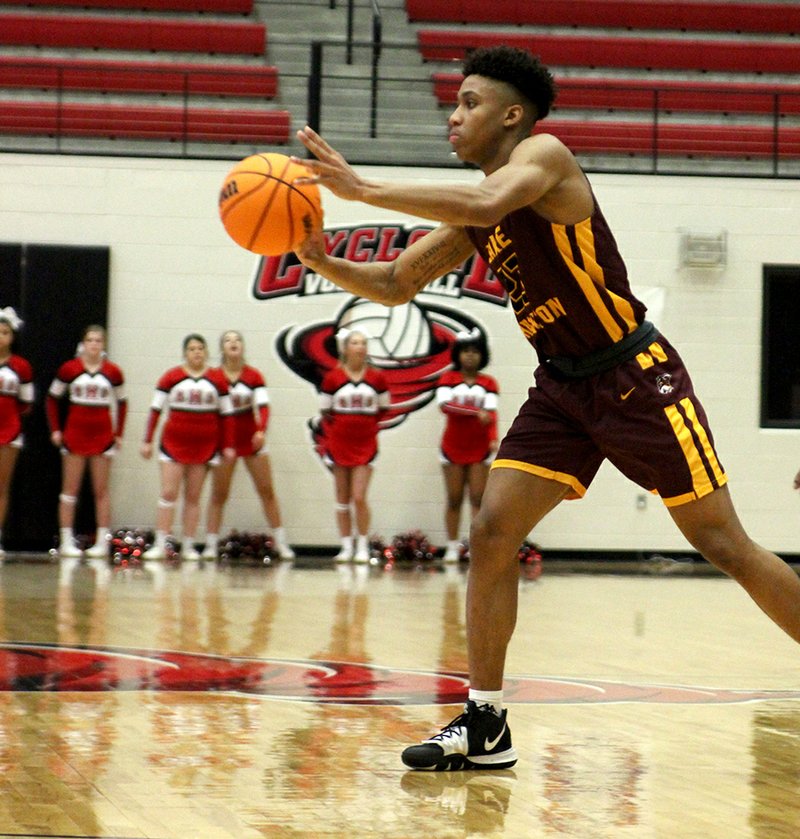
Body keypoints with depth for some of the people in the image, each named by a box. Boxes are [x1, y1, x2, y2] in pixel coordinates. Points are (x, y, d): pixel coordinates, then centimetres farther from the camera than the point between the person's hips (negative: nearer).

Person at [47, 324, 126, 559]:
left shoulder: (113, 372, -1)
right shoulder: (69, 369, -3)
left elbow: (121, 403, 10)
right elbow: (52, 398, 6)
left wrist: (119, 434, 6)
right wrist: (55, 429, 1)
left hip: (103, 435, 1)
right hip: (74, 434, -1)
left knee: (101, 490, 3)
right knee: (70, 488, 2)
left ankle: (102, 542, 6)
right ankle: (66, 541, 4)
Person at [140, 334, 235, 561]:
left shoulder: (218, 379, 2)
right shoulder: (171, 377, -1)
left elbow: (226, 414, 7)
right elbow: (155, 410, 1)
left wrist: (228, 446, 3)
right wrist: (147, 441, -2)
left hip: (205, 445, 1)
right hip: (174, 442, -1)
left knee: (193, 497, 6)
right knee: (168, 493, -6)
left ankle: (188, 546, 9)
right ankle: (160, 545, -6)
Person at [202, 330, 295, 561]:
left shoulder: (254, 376, -3)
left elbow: (263, 406, -11)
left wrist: (261, 431, -27)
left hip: (252, 439, 1)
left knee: (267, 491, 3)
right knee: (218, 494, -1)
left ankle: (281, 544, 10)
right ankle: (211, 545, 1)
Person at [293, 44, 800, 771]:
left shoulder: (544, 155, -14)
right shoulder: (471, 214, 10)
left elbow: (486, 204, -35)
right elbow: (395, 285, 13)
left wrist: (363, 189, -33)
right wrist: (325, 263, -6)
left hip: (636, 376, -7)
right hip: (562, 390, 7)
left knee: (726, 547, -5)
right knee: (492, 533, -5)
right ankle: (486, 727, 1)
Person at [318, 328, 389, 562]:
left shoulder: (377, 378, -1)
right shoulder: (332, 378, -2)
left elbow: (383, 409, 9)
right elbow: (325, 411, 5)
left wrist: (369, 427, 1)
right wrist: (333, 433, -1)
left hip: (365, 444, -1)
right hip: (339, 444, 1)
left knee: (359, 498, -8)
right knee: (342, 499, 6)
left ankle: (363, 547, 1)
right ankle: (346, 547, 13)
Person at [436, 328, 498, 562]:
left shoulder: (488, 383, 5)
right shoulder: (448, 379, 3)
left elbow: (491, 414, -4)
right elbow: (445, 405, -14)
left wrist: (494, 439, -22)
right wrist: (476, 412, -25)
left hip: (479, 448, 0)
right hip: (453, 447, 0)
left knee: (478, 499, -4)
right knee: (454, 499, 4)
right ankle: (452, 547, 8)